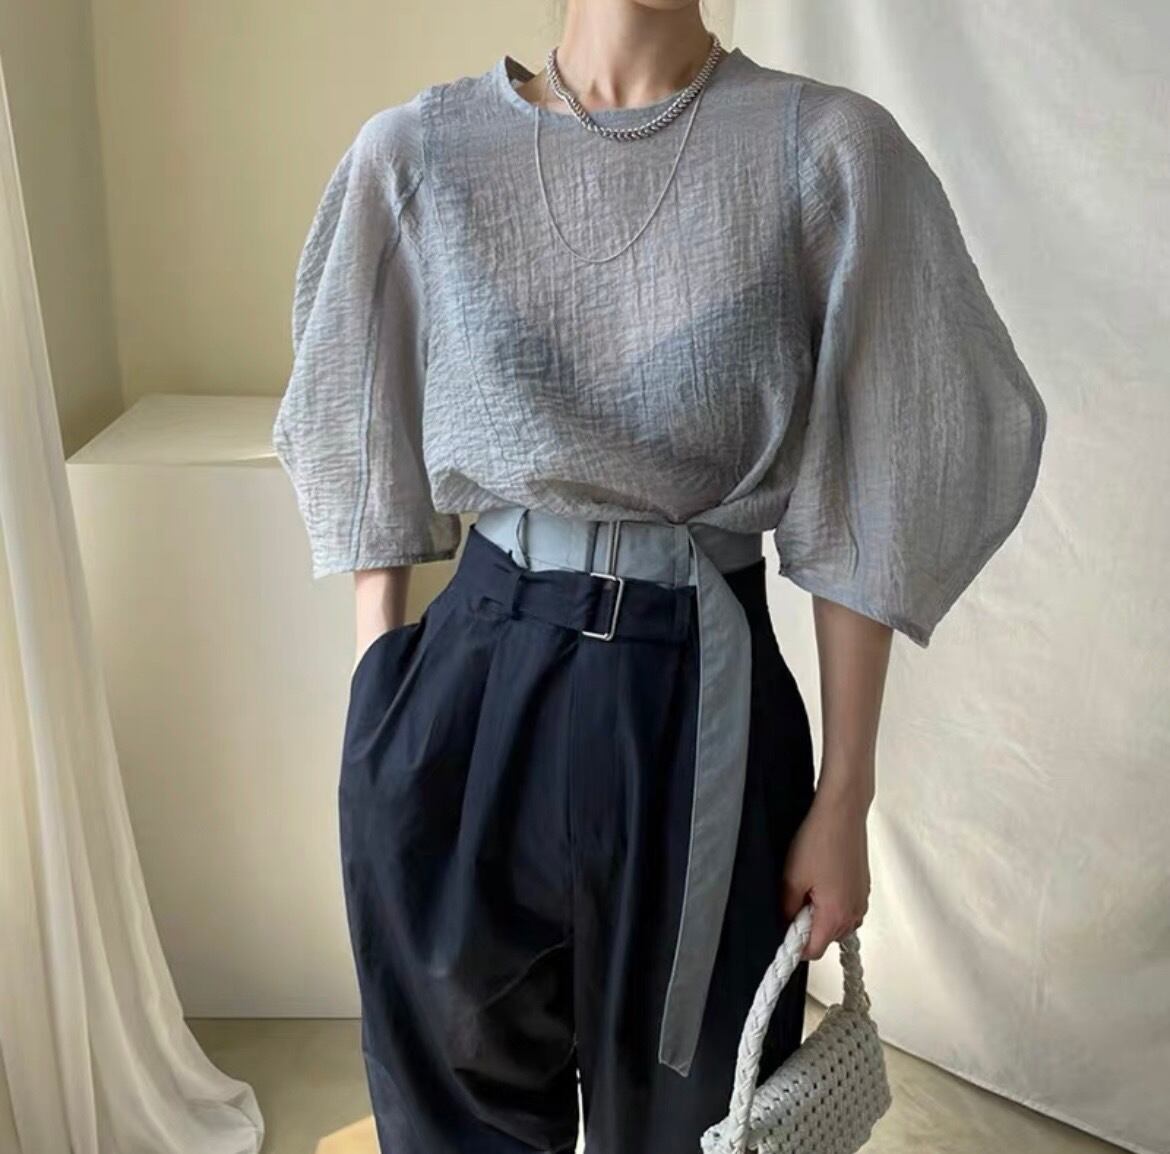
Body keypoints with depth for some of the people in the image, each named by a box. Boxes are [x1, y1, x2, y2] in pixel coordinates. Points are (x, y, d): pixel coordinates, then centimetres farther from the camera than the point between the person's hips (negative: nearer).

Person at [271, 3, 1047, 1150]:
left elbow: (860, 507, -4)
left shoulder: (830, 151, -4)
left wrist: (845, 796, -3)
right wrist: (378, 706, 4)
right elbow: (376, 461, 6)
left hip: (703, 709, -1)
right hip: (461, 702, 2)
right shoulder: (415, 151, 1)